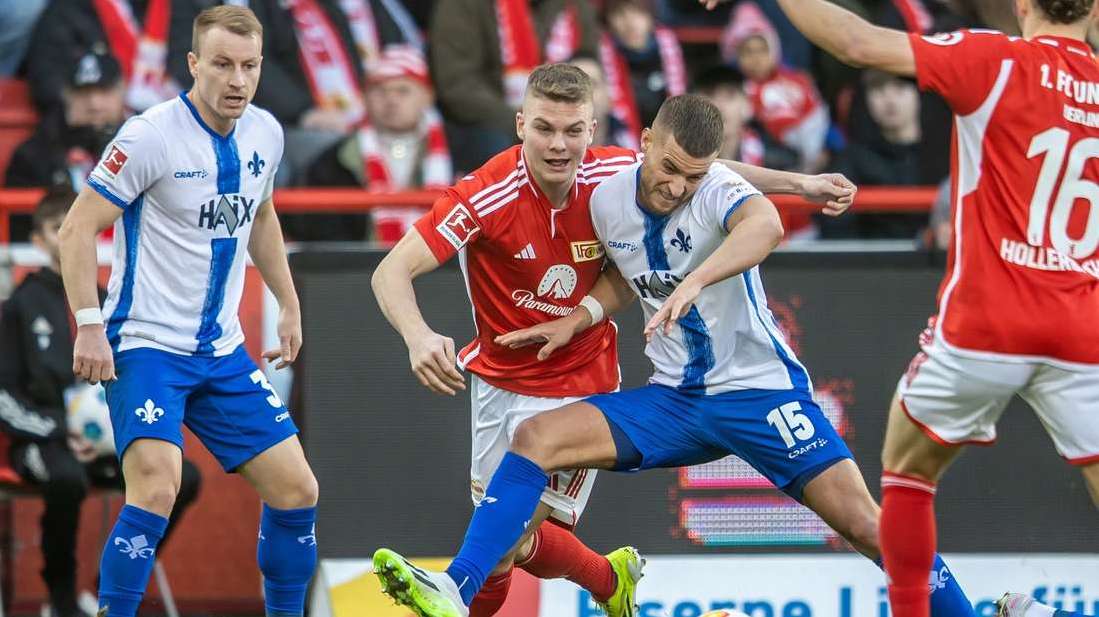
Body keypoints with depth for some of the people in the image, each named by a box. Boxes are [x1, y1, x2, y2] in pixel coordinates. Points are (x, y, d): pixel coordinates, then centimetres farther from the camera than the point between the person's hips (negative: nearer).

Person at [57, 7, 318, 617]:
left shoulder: (264, 133, 3)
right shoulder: (151, 135, -16)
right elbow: (78, 228, -13)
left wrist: (289, 305, 23)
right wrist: (89, 326, -20)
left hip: (223, 352, 7)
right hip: (145, 344, -7)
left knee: (296, 490, 5)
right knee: (156, 489, -26)